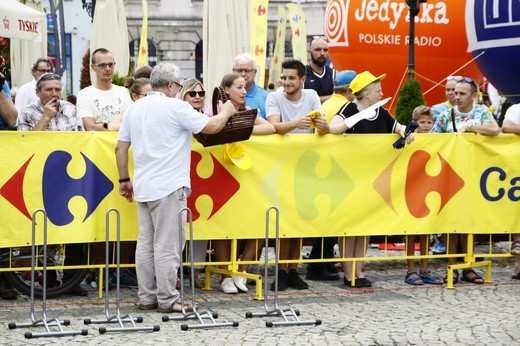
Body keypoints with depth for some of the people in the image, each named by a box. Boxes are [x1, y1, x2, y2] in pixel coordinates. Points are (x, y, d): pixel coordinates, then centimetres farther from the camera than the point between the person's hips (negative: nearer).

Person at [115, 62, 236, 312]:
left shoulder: (134, 109, 11)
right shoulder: (175, 107, -10)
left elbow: (120, 147, 12)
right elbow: (212, 126, -8)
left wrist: (124, 180, 20)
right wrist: (226, 112, 12)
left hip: (143, 187, 7)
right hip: (169, 187, -7)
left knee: (146, 243, 10)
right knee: (167, 246, -3)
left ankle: (146, 297, 13)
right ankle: (167, 299, 0)